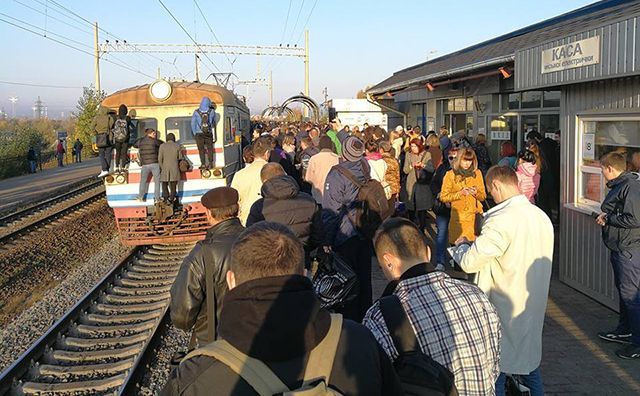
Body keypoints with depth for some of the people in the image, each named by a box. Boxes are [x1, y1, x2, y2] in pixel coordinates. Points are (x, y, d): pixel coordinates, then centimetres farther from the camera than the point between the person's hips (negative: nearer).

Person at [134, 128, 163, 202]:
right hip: (155, 164, -3)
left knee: (143, 181, 15)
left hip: (144, 165, 3)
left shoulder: (140, 141, 8)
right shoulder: (154, 141, -3)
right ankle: (157, 198, 3)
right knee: (157, 181, 6)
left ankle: (140, 198, 15)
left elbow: (134, 145, 27)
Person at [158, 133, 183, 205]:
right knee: (173, 185, 6)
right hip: (175, 168, 1)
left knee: (164, 184, 11)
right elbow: (180, 157, 7)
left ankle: (166, 198, -6)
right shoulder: (177, 146, 0)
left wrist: (161, 168, 6)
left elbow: (159, 158, -4)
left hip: (165, 167, -1)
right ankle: (172, 200, 2)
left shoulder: (162, 146, -2)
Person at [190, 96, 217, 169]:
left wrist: (194, 133, 10)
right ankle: (210, 164, 10)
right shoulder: (212, 112, -5)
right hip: (209, 133, 1)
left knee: (201, 149, 5)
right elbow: (215, 121, 13)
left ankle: (203, 164, 4)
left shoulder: (196, 112, -6)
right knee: (210, 149, 10)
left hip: (199, 134, -1)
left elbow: (193, 123, -1)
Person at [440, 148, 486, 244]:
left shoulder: (477, 173, 10)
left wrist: (476, 193, -8)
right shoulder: (450, 174, 3)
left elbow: (483, 196, 13)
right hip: (459, 217, -2)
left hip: (475, 216, 2)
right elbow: (443, 197, -2)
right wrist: (460, 193, -14)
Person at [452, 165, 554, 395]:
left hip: (506, 311, -7)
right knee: (529, 361, 22)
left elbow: (468, 262, -23)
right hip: (534, 308, 8)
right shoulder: (542, 216, 1)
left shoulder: (501, 221, -24)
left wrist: (462, 245, -2)